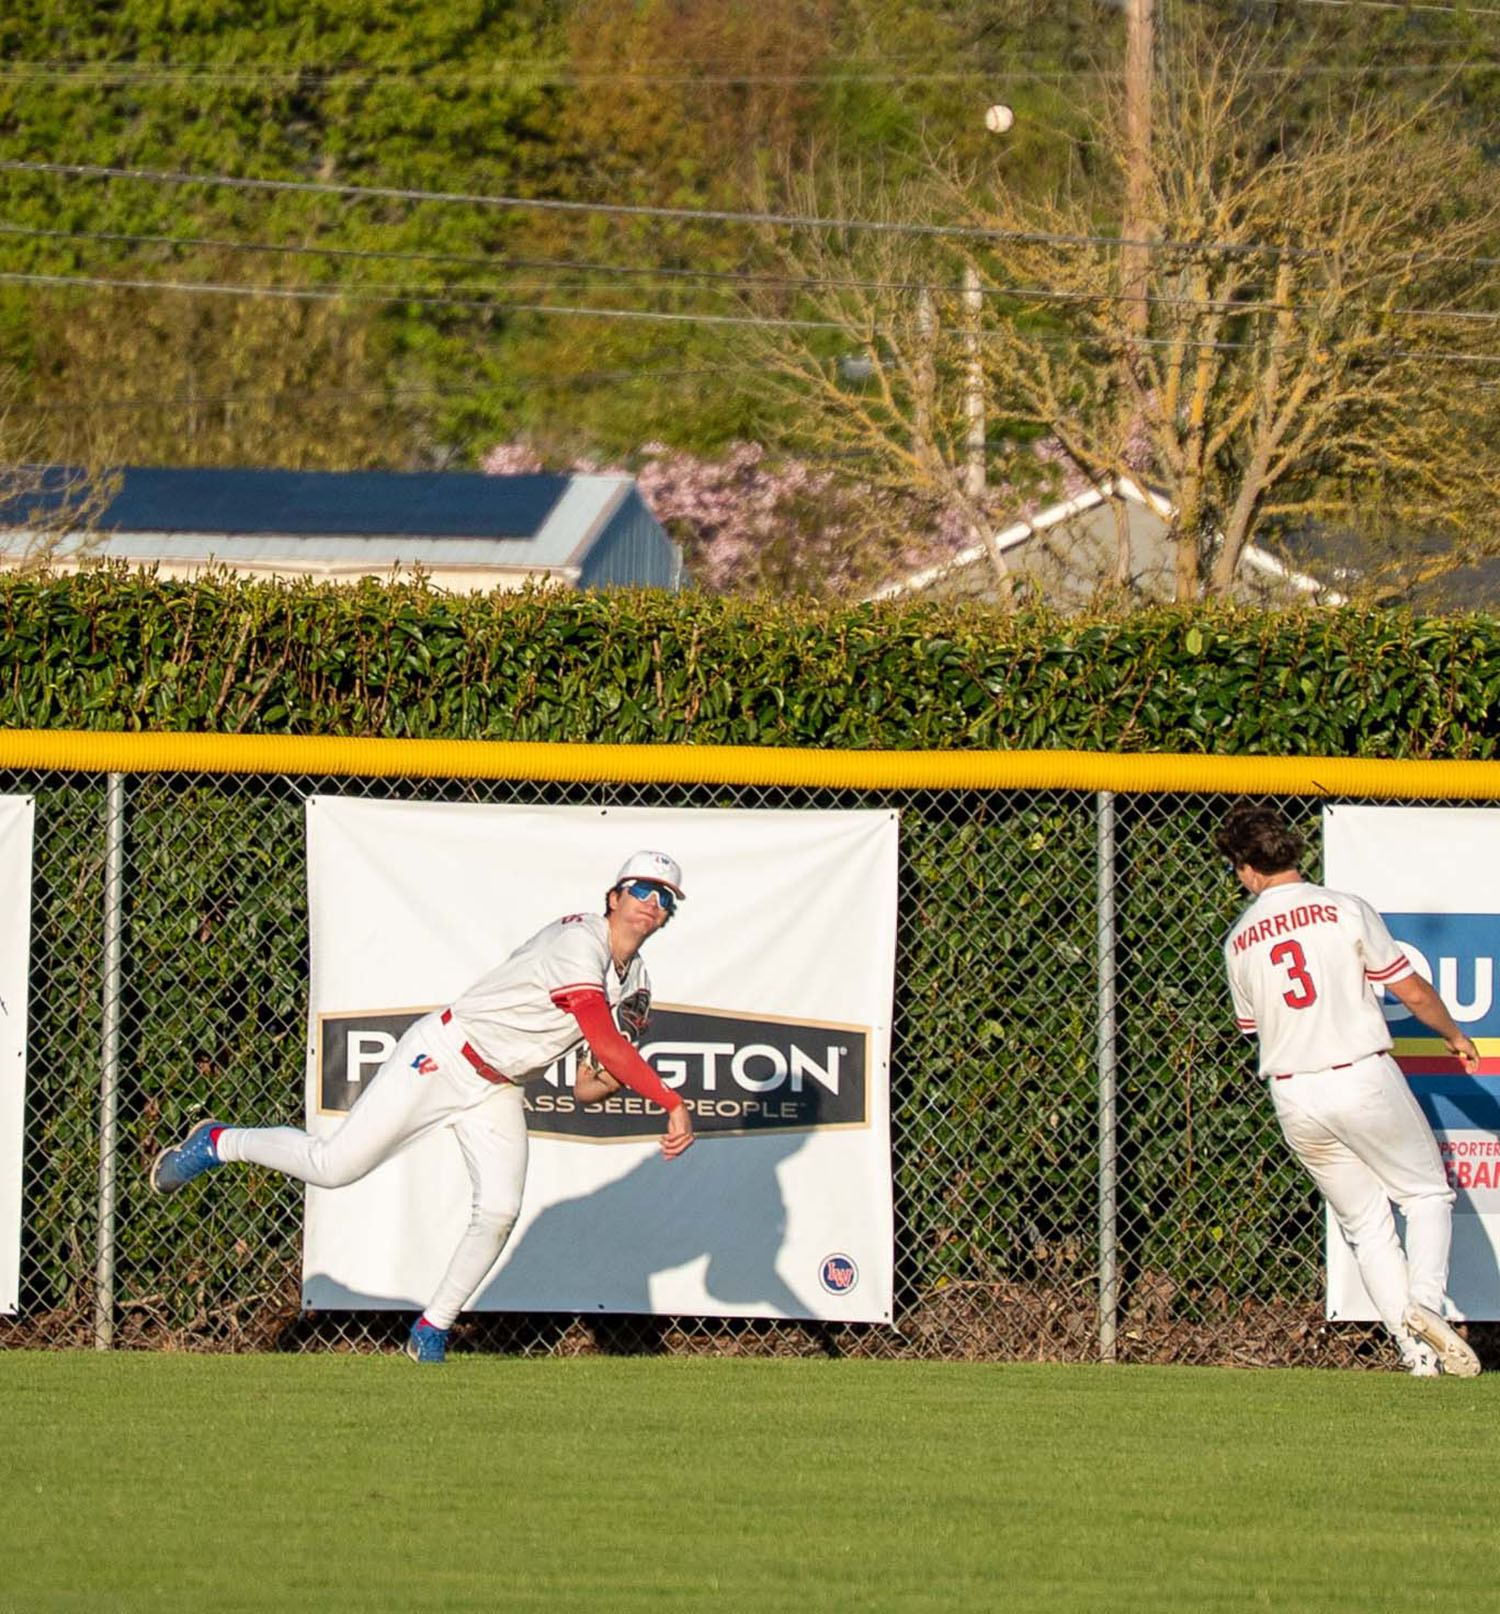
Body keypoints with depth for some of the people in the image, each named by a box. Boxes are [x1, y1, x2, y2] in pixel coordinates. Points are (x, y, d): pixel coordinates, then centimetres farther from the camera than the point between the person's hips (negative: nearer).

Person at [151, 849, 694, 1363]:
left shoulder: (634, 986, 7)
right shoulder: (578, 942, -21)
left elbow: (586, 1089, 10)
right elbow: (604, 1040, -33)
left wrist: (609, 1080, -13)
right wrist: (672, 1103, -35)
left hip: (498, 1092, 7)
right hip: (443, 1058, -7)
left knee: (498, 1212, -12)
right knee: (335, 1165, -9)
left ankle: (431, 1334, 2)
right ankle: (217, 1143, 16)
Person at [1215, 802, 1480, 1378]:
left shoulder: (1238, 940, 5)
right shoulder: (1345, 910, -5)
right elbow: (1412, 992, -3)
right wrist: (1454, 1036, 15)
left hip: (1292, 1096, 3)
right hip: (1364, 1081, -3)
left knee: (1365, 1223, 13)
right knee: (1427, 1194, 12)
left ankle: (1415, 1350, 4)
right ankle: (1426, 1303, -12)